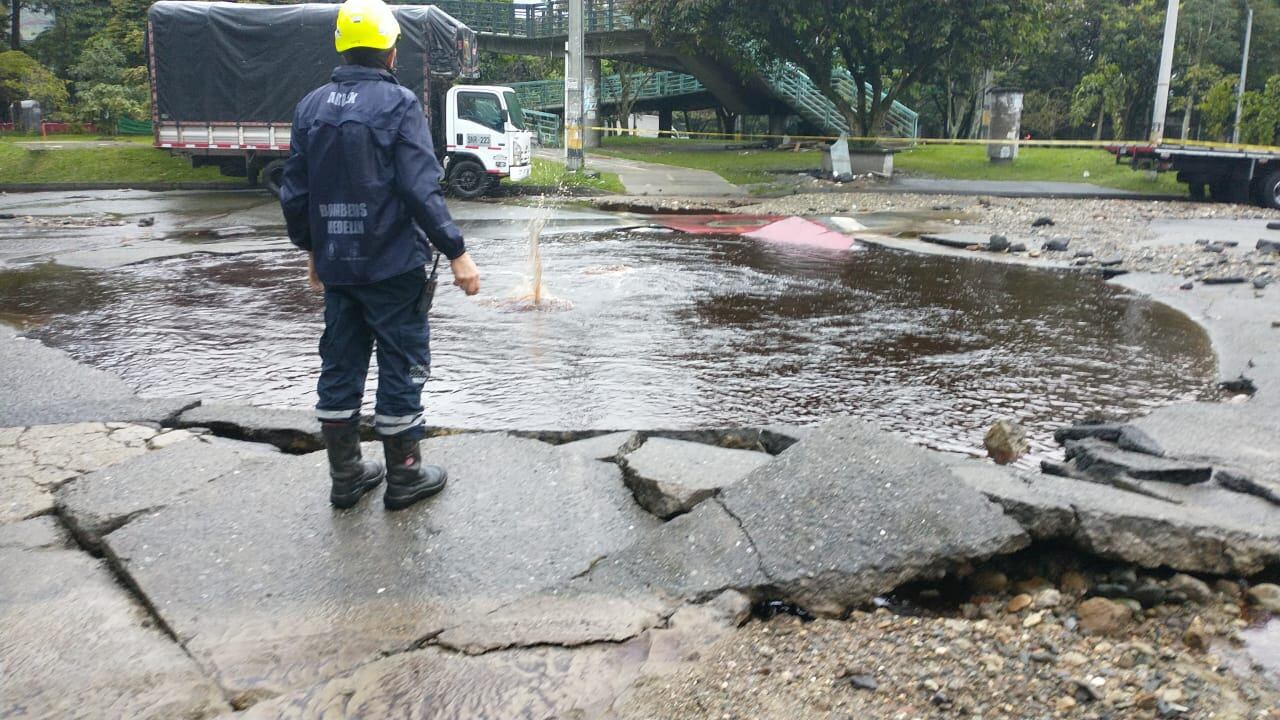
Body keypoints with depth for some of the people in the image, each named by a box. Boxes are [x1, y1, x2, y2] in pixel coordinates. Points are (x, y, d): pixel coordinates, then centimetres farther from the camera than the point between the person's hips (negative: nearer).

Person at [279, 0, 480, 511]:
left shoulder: (311, 106, 7)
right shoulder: (398, 104, -10)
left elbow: (294, 194, 9)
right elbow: (421, 189, -18)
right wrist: (456, 252, -14)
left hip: (336, 267, 6)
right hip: (393, 266, -5)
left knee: (340, 368, 13)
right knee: (401, 368, 5)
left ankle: (346, 476, 22)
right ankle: (404, 478, 14)